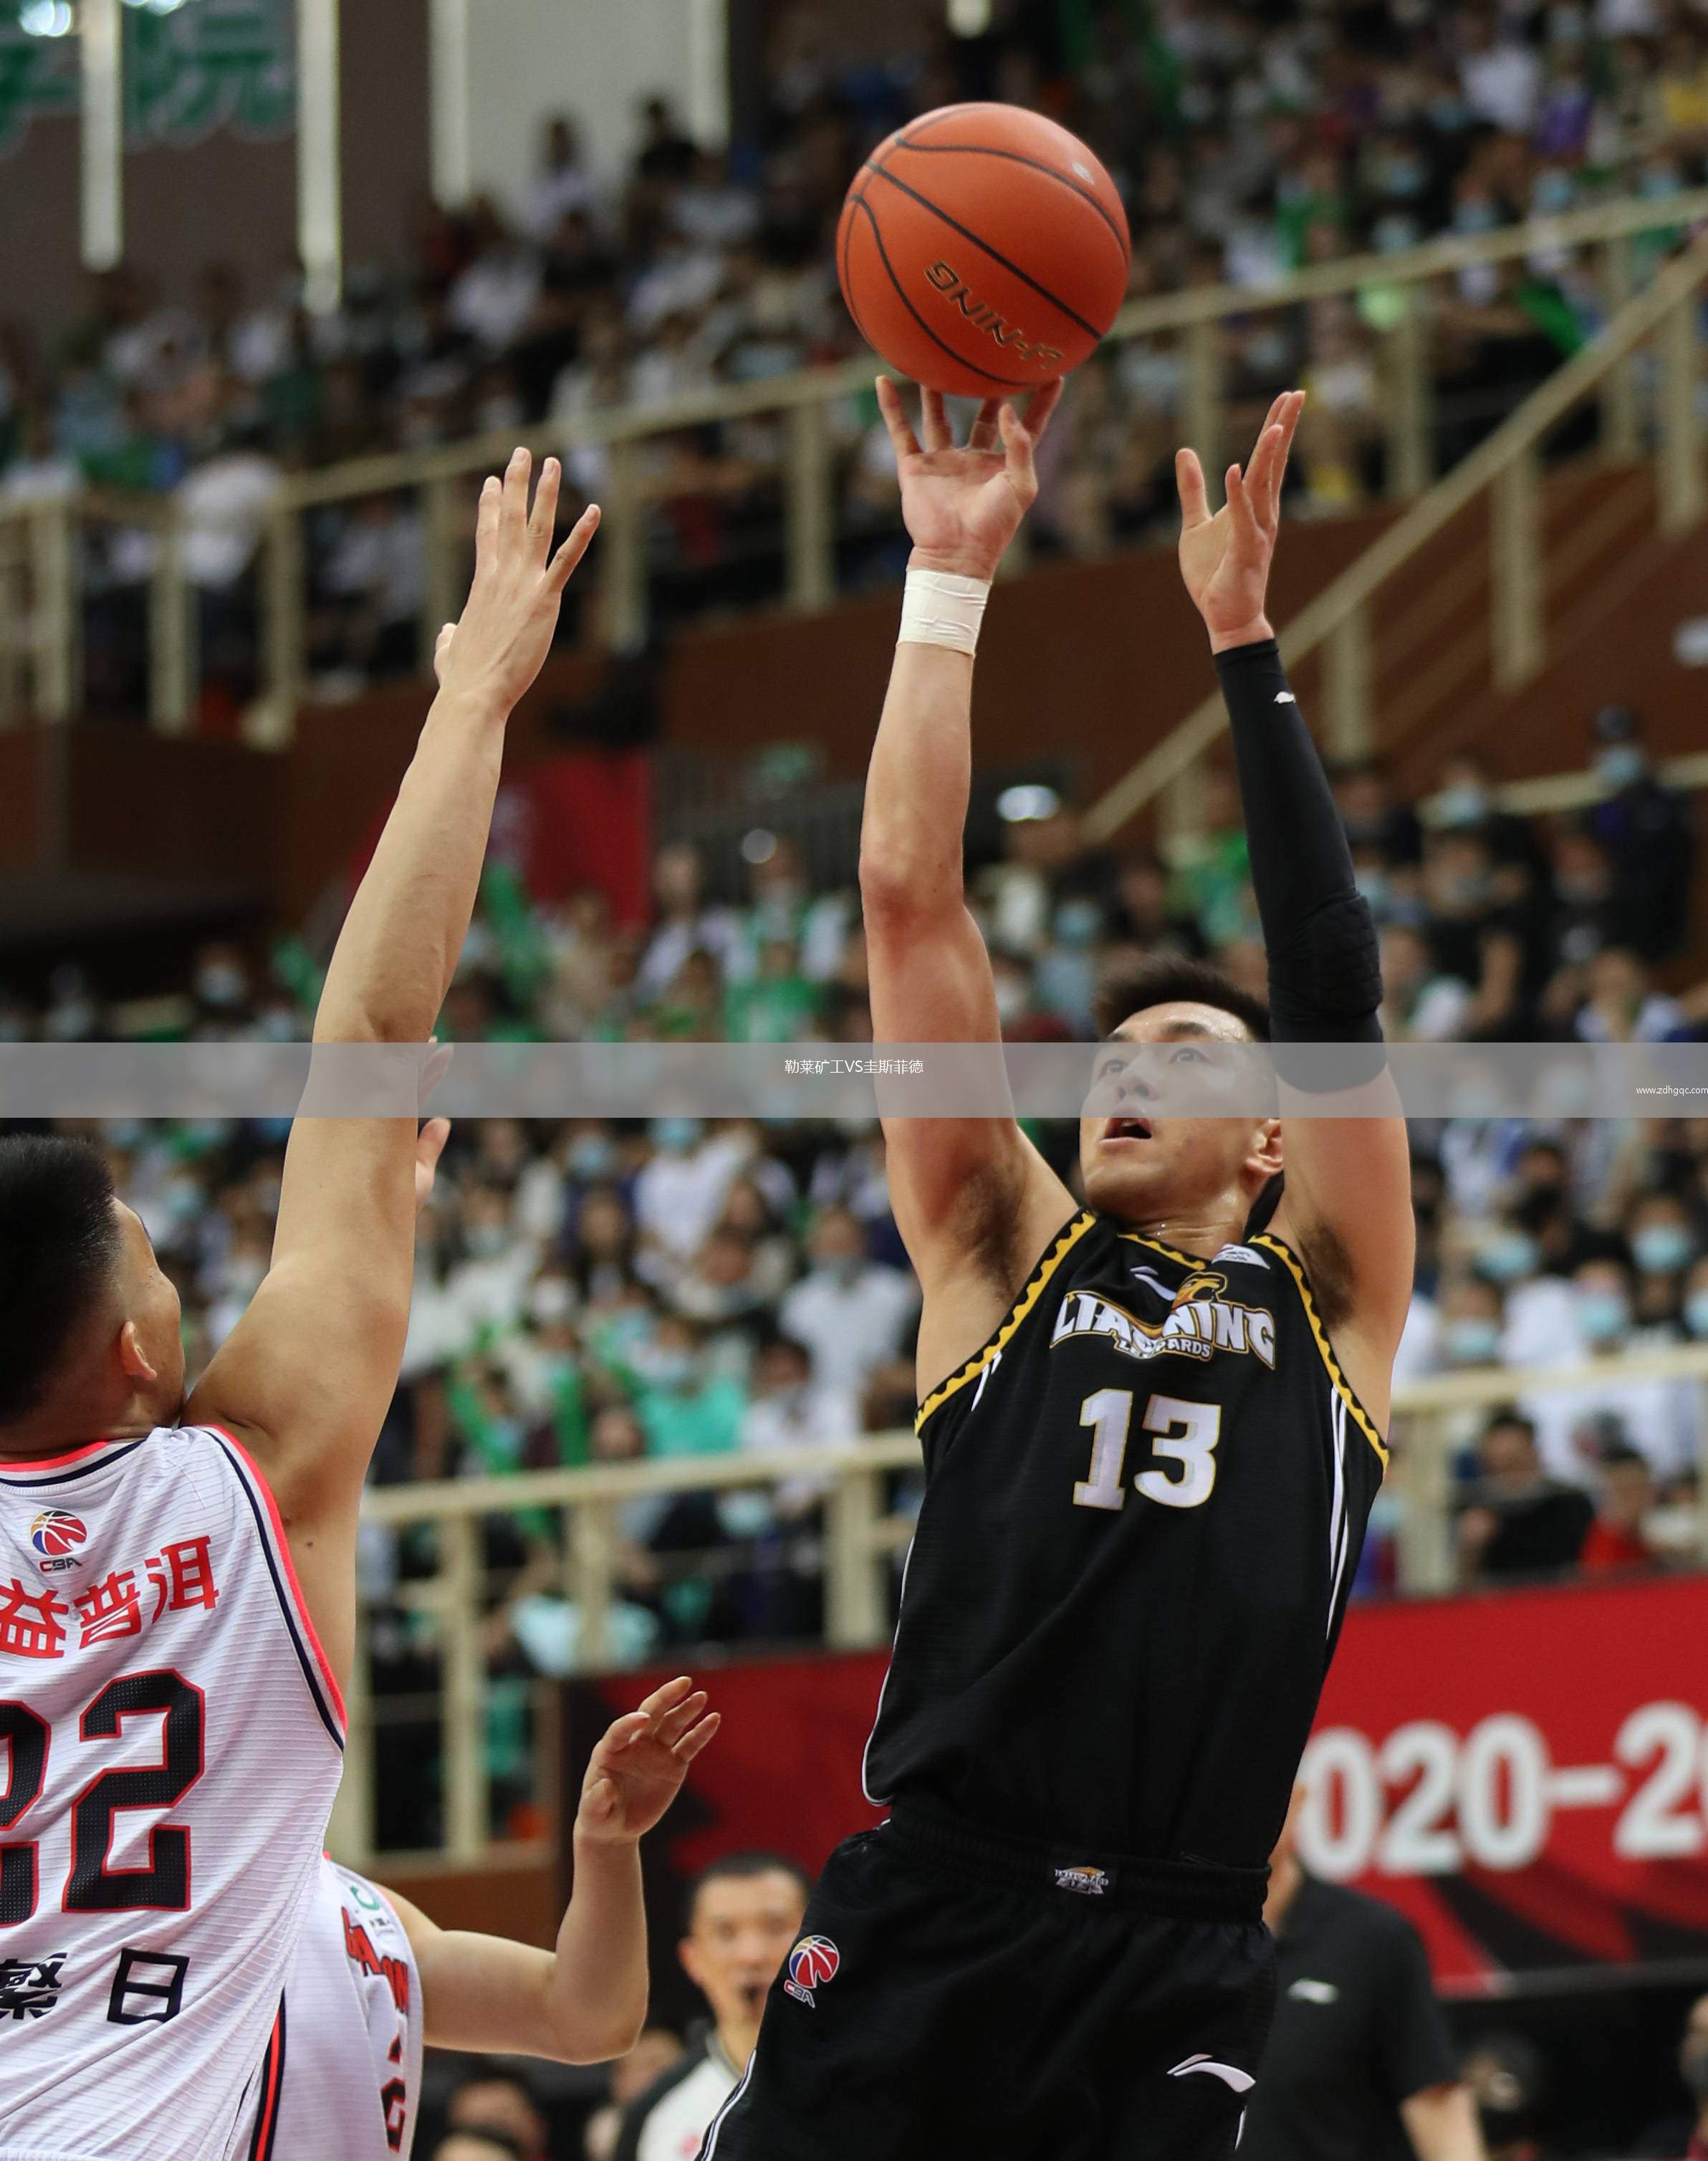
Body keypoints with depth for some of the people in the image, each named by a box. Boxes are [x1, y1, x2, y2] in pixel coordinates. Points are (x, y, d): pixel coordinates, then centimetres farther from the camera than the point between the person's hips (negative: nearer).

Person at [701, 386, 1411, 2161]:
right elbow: (908, 893, 10)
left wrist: (1243, 639, 1)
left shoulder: (1321, 1298, 13)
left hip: (1176, 1965, 0)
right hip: (926, 1915, 0)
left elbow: (1336, 983, 3)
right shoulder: (1007, 1256, 15)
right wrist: (951, 578, 8)